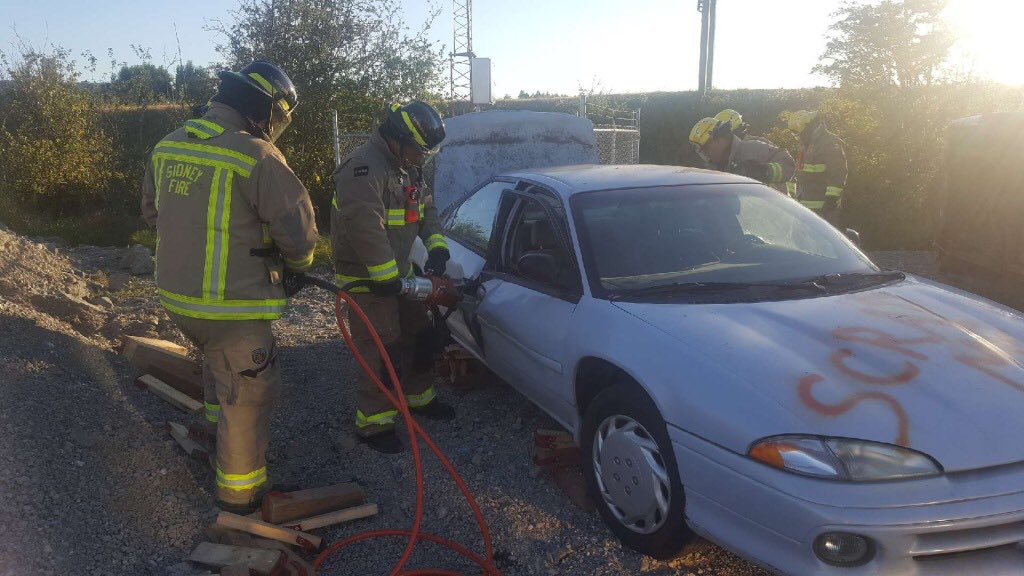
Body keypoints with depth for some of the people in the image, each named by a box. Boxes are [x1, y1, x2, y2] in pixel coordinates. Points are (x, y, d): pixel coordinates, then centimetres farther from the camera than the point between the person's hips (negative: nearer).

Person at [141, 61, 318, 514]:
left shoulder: (166, 147, 4)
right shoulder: (258, 157, -20)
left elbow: (153, 213, 18)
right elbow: (298, 232, -16)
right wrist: (297, 265, 6)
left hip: (175, 296, 8)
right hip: (231, 307, -8)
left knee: (219, 361, 33)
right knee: (246, 394, 9)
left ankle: (219, 433, 53)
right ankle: (240, 490, 22)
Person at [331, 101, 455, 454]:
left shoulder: (408, 168, 8)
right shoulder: (364, 169, -25)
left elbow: (427, 209, 14)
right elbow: (366, 228, -33)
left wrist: (437, 246, -3)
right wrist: (385, 277, -31)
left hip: (399, 272, 10)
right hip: (366, 278, -9)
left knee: (417, 333, 18)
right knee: (381, 349, -7)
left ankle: (418, 396, 37)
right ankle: (372, 422, 6)